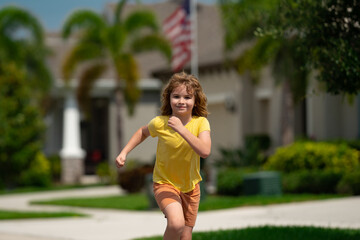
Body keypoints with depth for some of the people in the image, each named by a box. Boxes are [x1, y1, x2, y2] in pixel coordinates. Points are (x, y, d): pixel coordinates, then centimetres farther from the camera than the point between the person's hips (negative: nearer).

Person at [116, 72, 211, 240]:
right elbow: (143, 132, 7)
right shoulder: (160, 123, -17)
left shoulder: (201, 123, -17)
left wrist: (181, 129, -38)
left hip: (191, 187, 2)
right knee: (176, 223, -29)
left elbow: (205, 151, -34)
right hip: (165, 183, -2)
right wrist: (124, 152, -2)